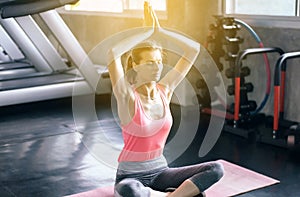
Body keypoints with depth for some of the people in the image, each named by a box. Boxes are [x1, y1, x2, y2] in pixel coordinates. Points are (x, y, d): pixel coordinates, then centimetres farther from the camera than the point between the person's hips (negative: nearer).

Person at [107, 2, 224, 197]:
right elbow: (113, 54, -33)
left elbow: (194, 49, -1)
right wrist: (148, 31, -21)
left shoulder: (164, 90, -1)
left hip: (160, 172, 5)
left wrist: (159, 30, -8)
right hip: (131, 177, -5)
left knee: (216, 169, -15)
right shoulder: (128, 98, -15)